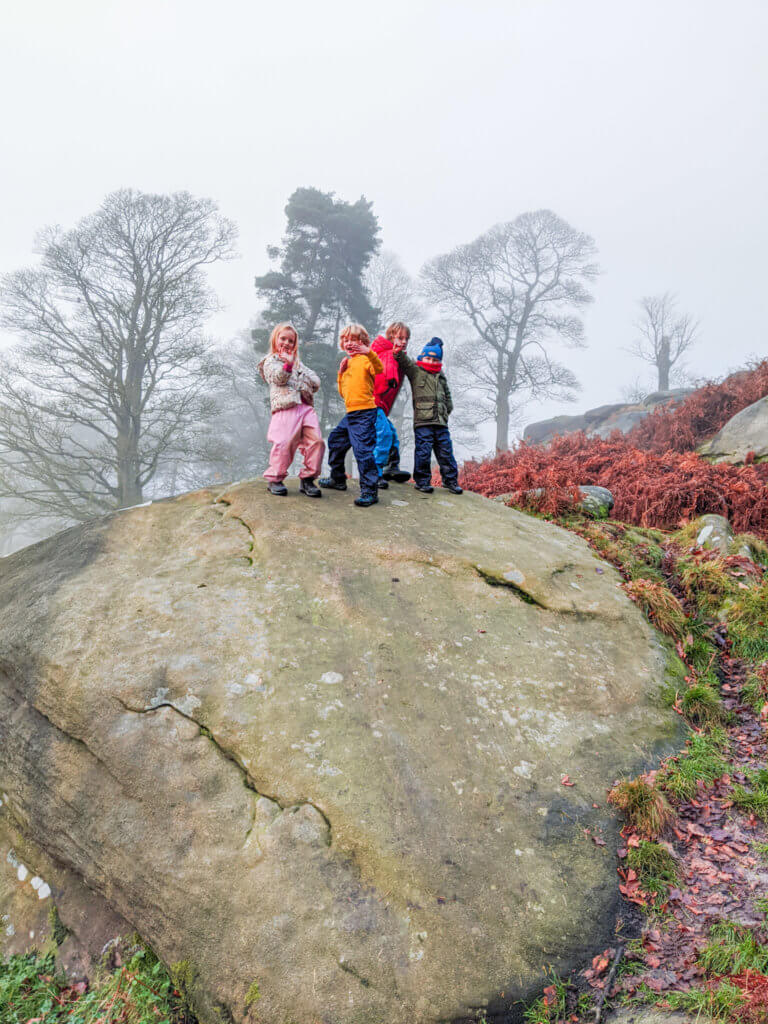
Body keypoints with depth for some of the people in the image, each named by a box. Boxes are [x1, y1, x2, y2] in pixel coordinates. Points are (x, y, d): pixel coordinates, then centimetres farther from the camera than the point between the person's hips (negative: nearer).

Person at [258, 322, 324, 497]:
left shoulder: (298, 363, 30)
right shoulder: (270, 361, 13)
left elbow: (316, 381, 22)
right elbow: (278, 378, -8)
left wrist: (301, 379, 3)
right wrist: (287, 364, -24)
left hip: (306, 407, 6)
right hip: (285, 409, -6)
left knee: (316, 441, -7)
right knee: (284, 443, -16)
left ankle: (308, 478, 3)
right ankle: (274, 479, 0)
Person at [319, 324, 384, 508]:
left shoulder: (364, 359, -5)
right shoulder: (347, 363, 20)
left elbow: (379, 369, -28)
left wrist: (369, 352, -43)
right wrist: (341, 373, 7)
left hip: (364, 412, -10)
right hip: (350, 413, 10)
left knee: (362, 449, -17)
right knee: (335, 440, 21)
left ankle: (369, 491, -13)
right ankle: (338, 479, 37)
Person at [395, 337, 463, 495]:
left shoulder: (440, 376, 20)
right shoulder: (415, 371, 6)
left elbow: (447, 394, 30)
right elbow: (405, 362, -11)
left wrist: (448, 409, 20)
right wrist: (399, 352, -29)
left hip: (441, 422, 5)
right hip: (422, 422, -4)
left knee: (446, 452, 7)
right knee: (423, 452, -5)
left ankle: (450, 480, 17)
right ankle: (422, 481, 7)